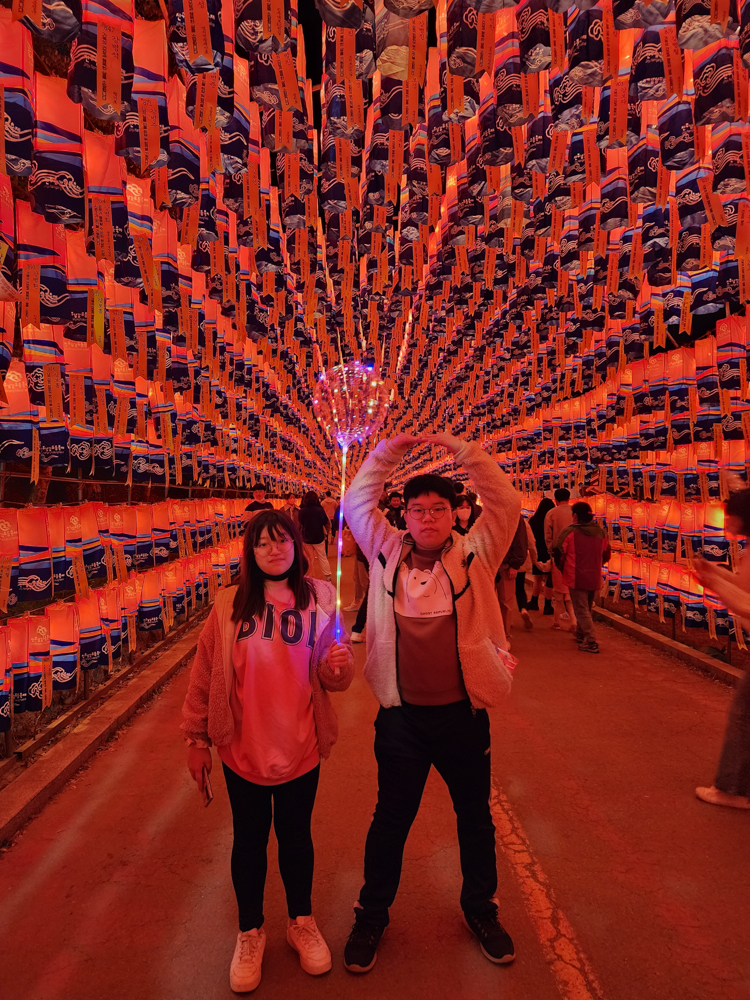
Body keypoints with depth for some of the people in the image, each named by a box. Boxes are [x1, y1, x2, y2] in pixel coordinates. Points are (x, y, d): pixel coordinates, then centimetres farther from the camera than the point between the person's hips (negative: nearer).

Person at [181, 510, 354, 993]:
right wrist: (197, 739, 1)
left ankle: (302, 922, 43)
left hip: (300, 750, 0)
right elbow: (205, 674, -2)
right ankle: (250, 931, 41)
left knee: (295, 835, 18)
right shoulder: (229, 605, -7)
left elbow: (337, 675, -3)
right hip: (242, 750, 0)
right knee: (249, 839, 17)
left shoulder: (320, 598, -6)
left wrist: (338, 665, -26)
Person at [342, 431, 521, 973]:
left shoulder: (474, 557, -7)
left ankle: (481, 909, 47)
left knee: (476, 817, 21)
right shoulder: (388, 553, -3)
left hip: (464, 715, 0)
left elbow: (506, 504, -14)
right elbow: (357, 502, 1)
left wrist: (460, 448, -16)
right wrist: (389, 450, -6)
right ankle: (372, 914, 41)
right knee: (390, 819, 18)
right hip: (402, 717, 0)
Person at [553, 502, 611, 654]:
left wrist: (563, 567, 8)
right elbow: (607, 555, 13)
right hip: (595, 578, 5)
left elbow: (558, 552, -10)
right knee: (586, 608, 21)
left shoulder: (569, 531, -11)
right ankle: (580, 635, 37)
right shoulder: (601, 532, 4)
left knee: (581, 610, 0)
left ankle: (591, 642, -7)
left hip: (576, 578, -5)